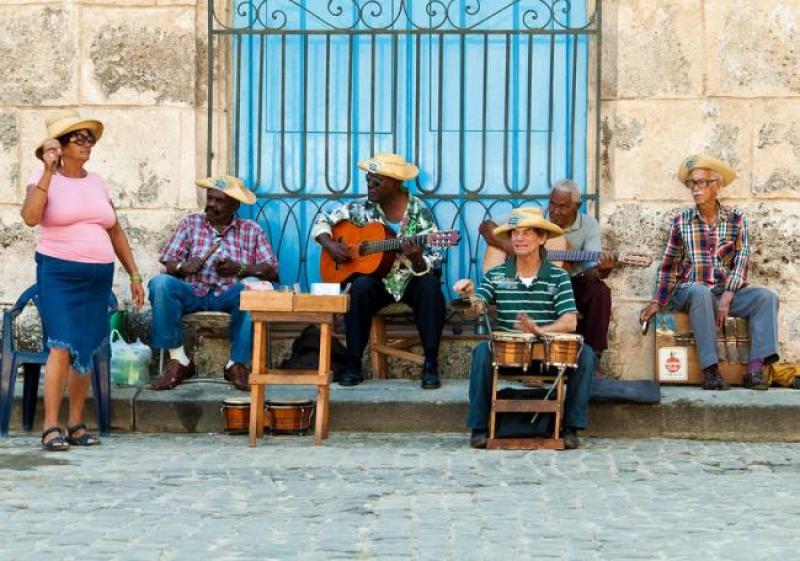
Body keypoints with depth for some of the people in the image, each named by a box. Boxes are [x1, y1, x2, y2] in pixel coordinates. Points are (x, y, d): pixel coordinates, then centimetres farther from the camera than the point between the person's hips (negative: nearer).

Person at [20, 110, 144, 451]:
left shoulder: (97, 183, 13)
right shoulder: (44, 180, -2)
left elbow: (116, 233, 18)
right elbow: (30, 217, -22)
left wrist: (134, 275, 13)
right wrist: (49, 172, -22)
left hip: (99, 276, 5)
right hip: (58, 273, -5)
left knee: (87, 350, 5)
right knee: (62, 346, -14)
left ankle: (76, 424, 13)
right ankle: (50, 427, -12)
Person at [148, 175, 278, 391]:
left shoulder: (251, 230, 11)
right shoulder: (191, 223, 13)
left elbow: (271, 270, 0)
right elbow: (168, 264, 6)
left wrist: (240, 268, -17)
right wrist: (183, 266, -18)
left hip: (229, 296, -1)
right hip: (192, 293, 1)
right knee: (160, 283, -29)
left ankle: (237, 364, -24)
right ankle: (179, 361, -22)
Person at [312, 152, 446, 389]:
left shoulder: (419, 212, -9)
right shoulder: (361, 208, -2)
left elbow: (431, 266, -11)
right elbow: (322, 222, 7)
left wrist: (416, 259, -34)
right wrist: (330, 245, -12)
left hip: (410, 281, -1)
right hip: (376, 279, 1)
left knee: (430, 285, -33)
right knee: (360, 287, -32)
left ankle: (431, 365, -29)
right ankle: (353, 365, -24)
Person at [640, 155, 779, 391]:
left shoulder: (736, 218, 5)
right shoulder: (682, 220, 5)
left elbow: (741, 260, -2)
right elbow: (669, 266, 9)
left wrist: (727, 296, -16)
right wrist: (658, 302, 0)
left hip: (727, 291, 2)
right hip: (690, 291, -2)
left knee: (767, 297, -24)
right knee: (700, 293, -37)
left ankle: (755, 368, -32)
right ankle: (710, 370, -39)